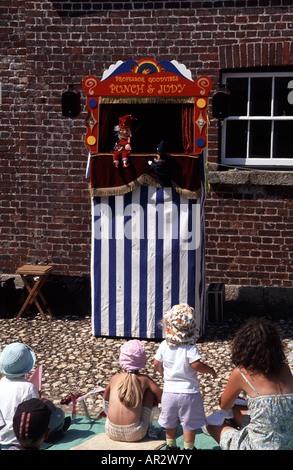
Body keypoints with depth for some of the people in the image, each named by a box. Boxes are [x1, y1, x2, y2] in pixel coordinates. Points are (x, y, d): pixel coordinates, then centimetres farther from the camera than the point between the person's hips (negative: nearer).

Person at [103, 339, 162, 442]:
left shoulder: (115, 378, 7)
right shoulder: (144, 379, -1)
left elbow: (106, 397, 26)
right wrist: (150, 403, 24)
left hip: (112, 432, 3)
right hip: (134, 434, -3)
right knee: (150, 391, 14)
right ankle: (147, 427, 25)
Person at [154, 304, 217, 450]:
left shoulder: (164, 345, -4)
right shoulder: (190, 348, -19)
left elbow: (157, 364, 2)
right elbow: (197, 365, -24)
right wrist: (211, 370, -7)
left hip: (169, 390, 5)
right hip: (188, 392, -4)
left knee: (170, 422, 21)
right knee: (189, 423, 12)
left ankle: (170, 446, 33)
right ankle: (188, 447, 20)